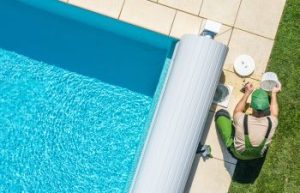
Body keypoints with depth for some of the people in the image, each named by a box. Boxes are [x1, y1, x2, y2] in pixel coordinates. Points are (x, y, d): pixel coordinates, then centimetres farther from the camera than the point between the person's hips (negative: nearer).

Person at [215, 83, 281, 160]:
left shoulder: (241, 119, -36)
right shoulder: (271, 122, -31)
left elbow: (236, 111, -8)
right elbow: (274, 113, -3)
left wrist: (247, 93, 0)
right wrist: (274, 94, 10)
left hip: (237, 153, -2)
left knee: (221, 113, 6)